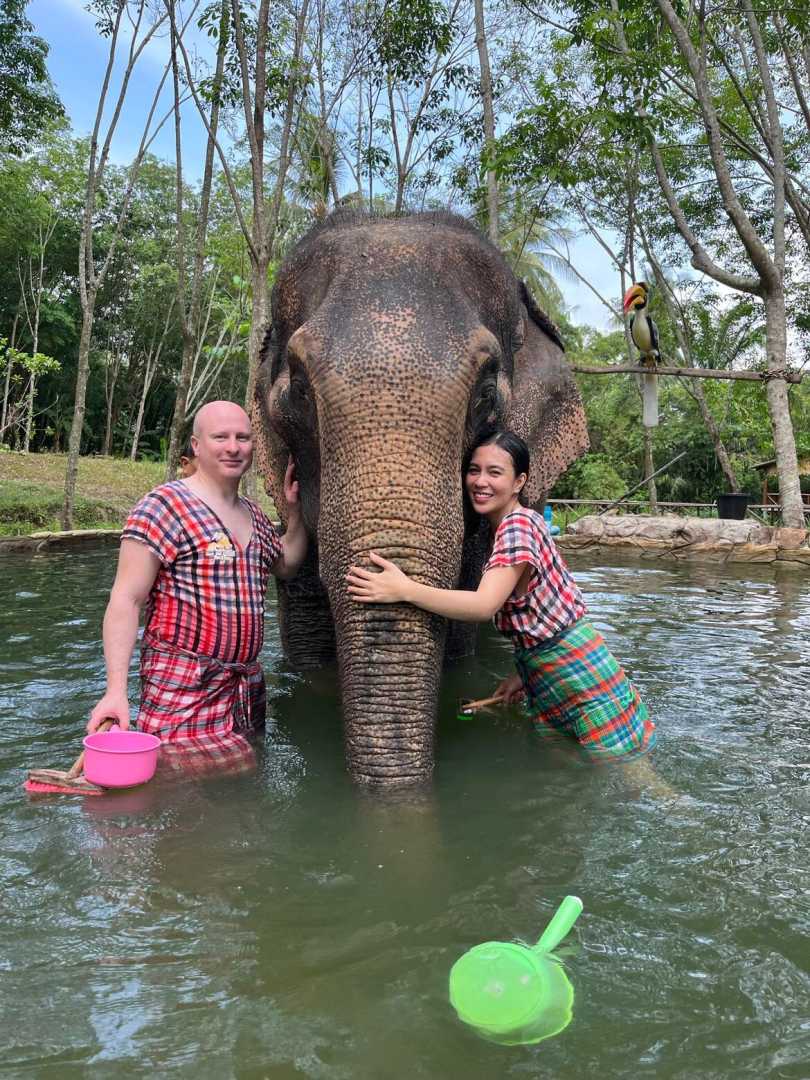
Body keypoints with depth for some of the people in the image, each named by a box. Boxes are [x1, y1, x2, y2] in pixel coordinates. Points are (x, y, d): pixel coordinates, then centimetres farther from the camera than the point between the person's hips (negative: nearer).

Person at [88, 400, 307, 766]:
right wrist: (116, 691, -25)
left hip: (247, 685, 8)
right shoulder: (165, 506, -12)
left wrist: (296, 509, 13)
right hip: (183, 691, -7)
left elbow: (286, 564, 29)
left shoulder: (253, 514, 12)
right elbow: (125, 601, -16)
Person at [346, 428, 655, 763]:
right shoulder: (507, 526, 7)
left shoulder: (518, 525, -21)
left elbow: (485, 605, -34)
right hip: (541, 672, 9)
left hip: (577, 667, -9)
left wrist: (404, 590, -42)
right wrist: (524, 673, 10)